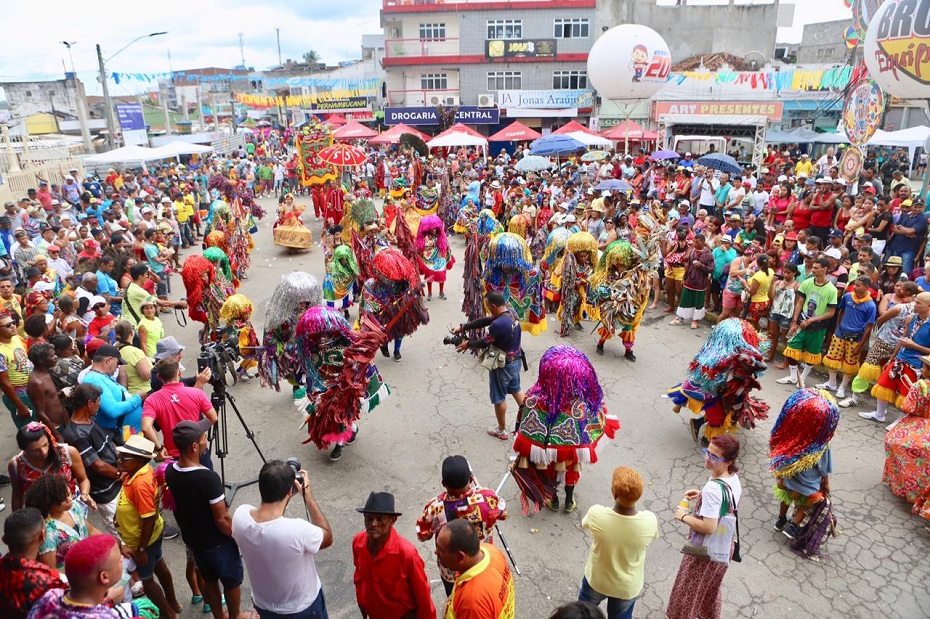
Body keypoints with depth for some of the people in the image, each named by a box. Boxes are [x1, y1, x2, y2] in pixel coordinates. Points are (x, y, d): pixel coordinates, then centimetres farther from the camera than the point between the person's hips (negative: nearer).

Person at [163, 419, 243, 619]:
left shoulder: (170, 472, -13)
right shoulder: (208, 478, -35)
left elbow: (178, 505, 4)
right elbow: (222, 520, -26)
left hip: (192, 539, 6)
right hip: (217, 543, -6)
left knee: (209, 580, 27)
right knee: (232, 582, 20)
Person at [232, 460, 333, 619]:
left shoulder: (240, 516, -24)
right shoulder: (297, 530, -38)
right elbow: (328, 537, -15)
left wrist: (273, 490, -5)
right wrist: (308, 495, -16)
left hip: (262, 605, 4)